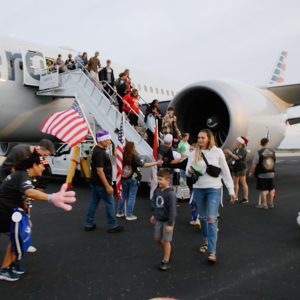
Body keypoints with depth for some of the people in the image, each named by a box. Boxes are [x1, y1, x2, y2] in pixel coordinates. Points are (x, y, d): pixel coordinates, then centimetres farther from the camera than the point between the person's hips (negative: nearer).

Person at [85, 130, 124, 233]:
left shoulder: (98, 150, 9)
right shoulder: (99, 153, -23)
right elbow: (99, 171, -26)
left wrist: (109, 177, 22)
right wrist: (107, 186, -24)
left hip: (95, 182, 10)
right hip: (101, 183, -10)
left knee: (94, 202, 15)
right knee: (110, 203, 2)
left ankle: (89, 224, 23)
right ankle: (112, 226, 11)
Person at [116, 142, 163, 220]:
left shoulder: (122, 156, -4)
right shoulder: (134, 156, -16)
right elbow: (144, 165, -17)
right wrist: (156, 163, -12)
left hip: (124, 178, 5)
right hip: (133, 178, -5)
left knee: (123, 195, 17)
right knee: (132, 196, 3)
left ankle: (119, 212, 24)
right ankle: (129, 215, 5)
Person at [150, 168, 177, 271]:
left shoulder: (170, 194, -23)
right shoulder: (158, 190, 0)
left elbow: (172, 210, -22)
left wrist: (170, 224, -21)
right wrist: (154, 215, 20)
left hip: (167, 221, -7)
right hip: (158, 219, 7)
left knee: (166, 240, 2)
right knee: (157, 238, 16)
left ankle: (166, 261, 17)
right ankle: (169, 249, 42)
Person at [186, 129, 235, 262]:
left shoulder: (217, 152, -1)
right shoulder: (194, 154, 6)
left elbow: (225, 171, 2)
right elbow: (188, 172, 10)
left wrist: (231, 190, 0)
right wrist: (189, 172, -15)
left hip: (214, 189, -3)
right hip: (198, 189, 4)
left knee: (212, 219, -11)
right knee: (202, 217, 14)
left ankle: (212, 251, -8)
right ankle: (206, 242, 33)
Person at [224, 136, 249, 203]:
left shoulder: (243, 150, -14)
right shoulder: (236, 149, 12)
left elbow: (237, 158, -24)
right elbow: (232, 155, 19)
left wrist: (230, 152, -21)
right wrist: (227, 152, 2)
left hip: (241, 168, -8)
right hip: (235, 168, 9)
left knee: (243, 183, -4)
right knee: (235, 182, 11)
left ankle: (246, 198, 1)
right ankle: (235, 196, 20)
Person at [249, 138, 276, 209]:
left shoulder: (258, 152, -14)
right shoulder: (273, 152, 2)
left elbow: (254, 163, -14)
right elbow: (274, 162, 14)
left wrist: (251, 172, -3)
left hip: (262, 174, -5)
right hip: (271, 173, 5)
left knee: (262, 190, 4)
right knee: (271, 189, 14)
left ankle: (264, 204, 8)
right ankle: (271, 203, 23)